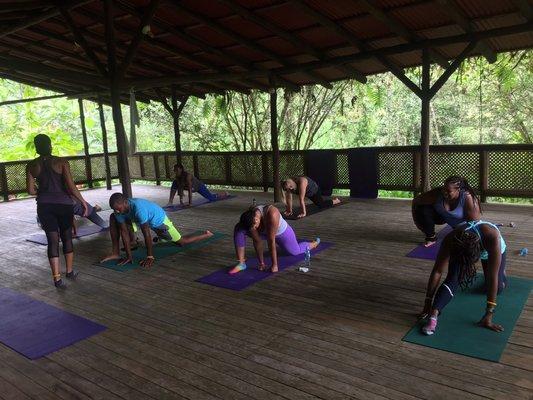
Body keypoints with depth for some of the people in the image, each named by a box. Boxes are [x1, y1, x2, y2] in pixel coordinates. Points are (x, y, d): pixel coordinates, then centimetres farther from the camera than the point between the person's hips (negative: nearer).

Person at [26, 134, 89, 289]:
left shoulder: (32, 165, 0)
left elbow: (30, 190, 1)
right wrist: (83, 202, -2)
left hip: (44, 205, 1)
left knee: (52, 240, 4)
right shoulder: (61, 162, -8)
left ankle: (57, 278, -1)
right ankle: (70, 271, 27)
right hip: (63, 203, -1)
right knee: (67, 237, 15)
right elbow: (71, 187, -13)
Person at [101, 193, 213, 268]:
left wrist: (150, 257, -37)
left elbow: (146, 233, -41)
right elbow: (124, 231, -18)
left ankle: (207, 235, 26)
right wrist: (129, 256, -19)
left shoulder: (138, 207, -44)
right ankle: (116, 253, -1)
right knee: (113, 219, -4)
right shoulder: (119, 209, -23)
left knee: (181, 241, 2)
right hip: (145, 220, 7)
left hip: (158, 220, -6)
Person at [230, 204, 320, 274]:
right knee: (238, 229, -20)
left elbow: (271, 241, -40)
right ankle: (241, 263, -16)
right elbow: (257, 241, -22)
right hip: (264, 232, 4)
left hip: (283, 233, -3)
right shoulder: (250, 216, -29)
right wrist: (261, 263, -17)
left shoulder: (272, 214, -44)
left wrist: (274, 265, -33)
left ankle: (314, 243, 52)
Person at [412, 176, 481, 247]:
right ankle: (431, 237, -1)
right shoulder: (438, 193, -32)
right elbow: (416, 201, -22)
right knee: (422, 210, -25)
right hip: (441, 216, 0)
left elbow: (474, 221, -29)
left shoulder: (467, 197, -36)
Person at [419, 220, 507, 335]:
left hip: (490, 251, 0)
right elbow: (437, 272, -33)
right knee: (452, 279, -25)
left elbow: (493, 278, -42)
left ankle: (500, 269, 28)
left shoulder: (492, 238, -45)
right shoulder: (451, 240, -40)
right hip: (460, 250, 0)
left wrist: (489, 315, -41)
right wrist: (428, 303, -31)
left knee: (498, 288, -3)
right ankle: (433, 315, -28)